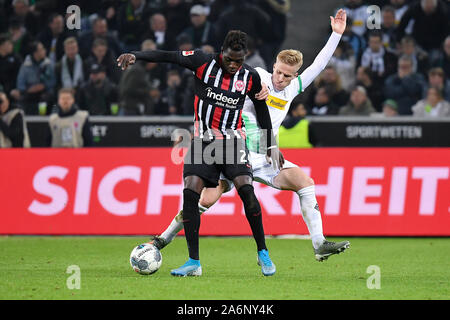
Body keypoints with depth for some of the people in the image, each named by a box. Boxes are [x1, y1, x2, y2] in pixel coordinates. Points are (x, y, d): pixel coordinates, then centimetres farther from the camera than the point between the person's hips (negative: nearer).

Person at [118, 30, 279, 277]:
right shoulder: (203, 63, -5)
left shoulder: (250, 77, 0)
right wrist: (135, 55, -24)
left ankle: (263, 253, -3)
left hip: (233, 140, 0)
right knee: (190, 191, -14)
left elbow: (261, 109, 15)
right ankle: (194, 263, -7)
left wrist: (271, 145, 18)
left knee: (246, 189, -19)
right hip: (203, 140, 0)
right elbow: (167, 56, -9)